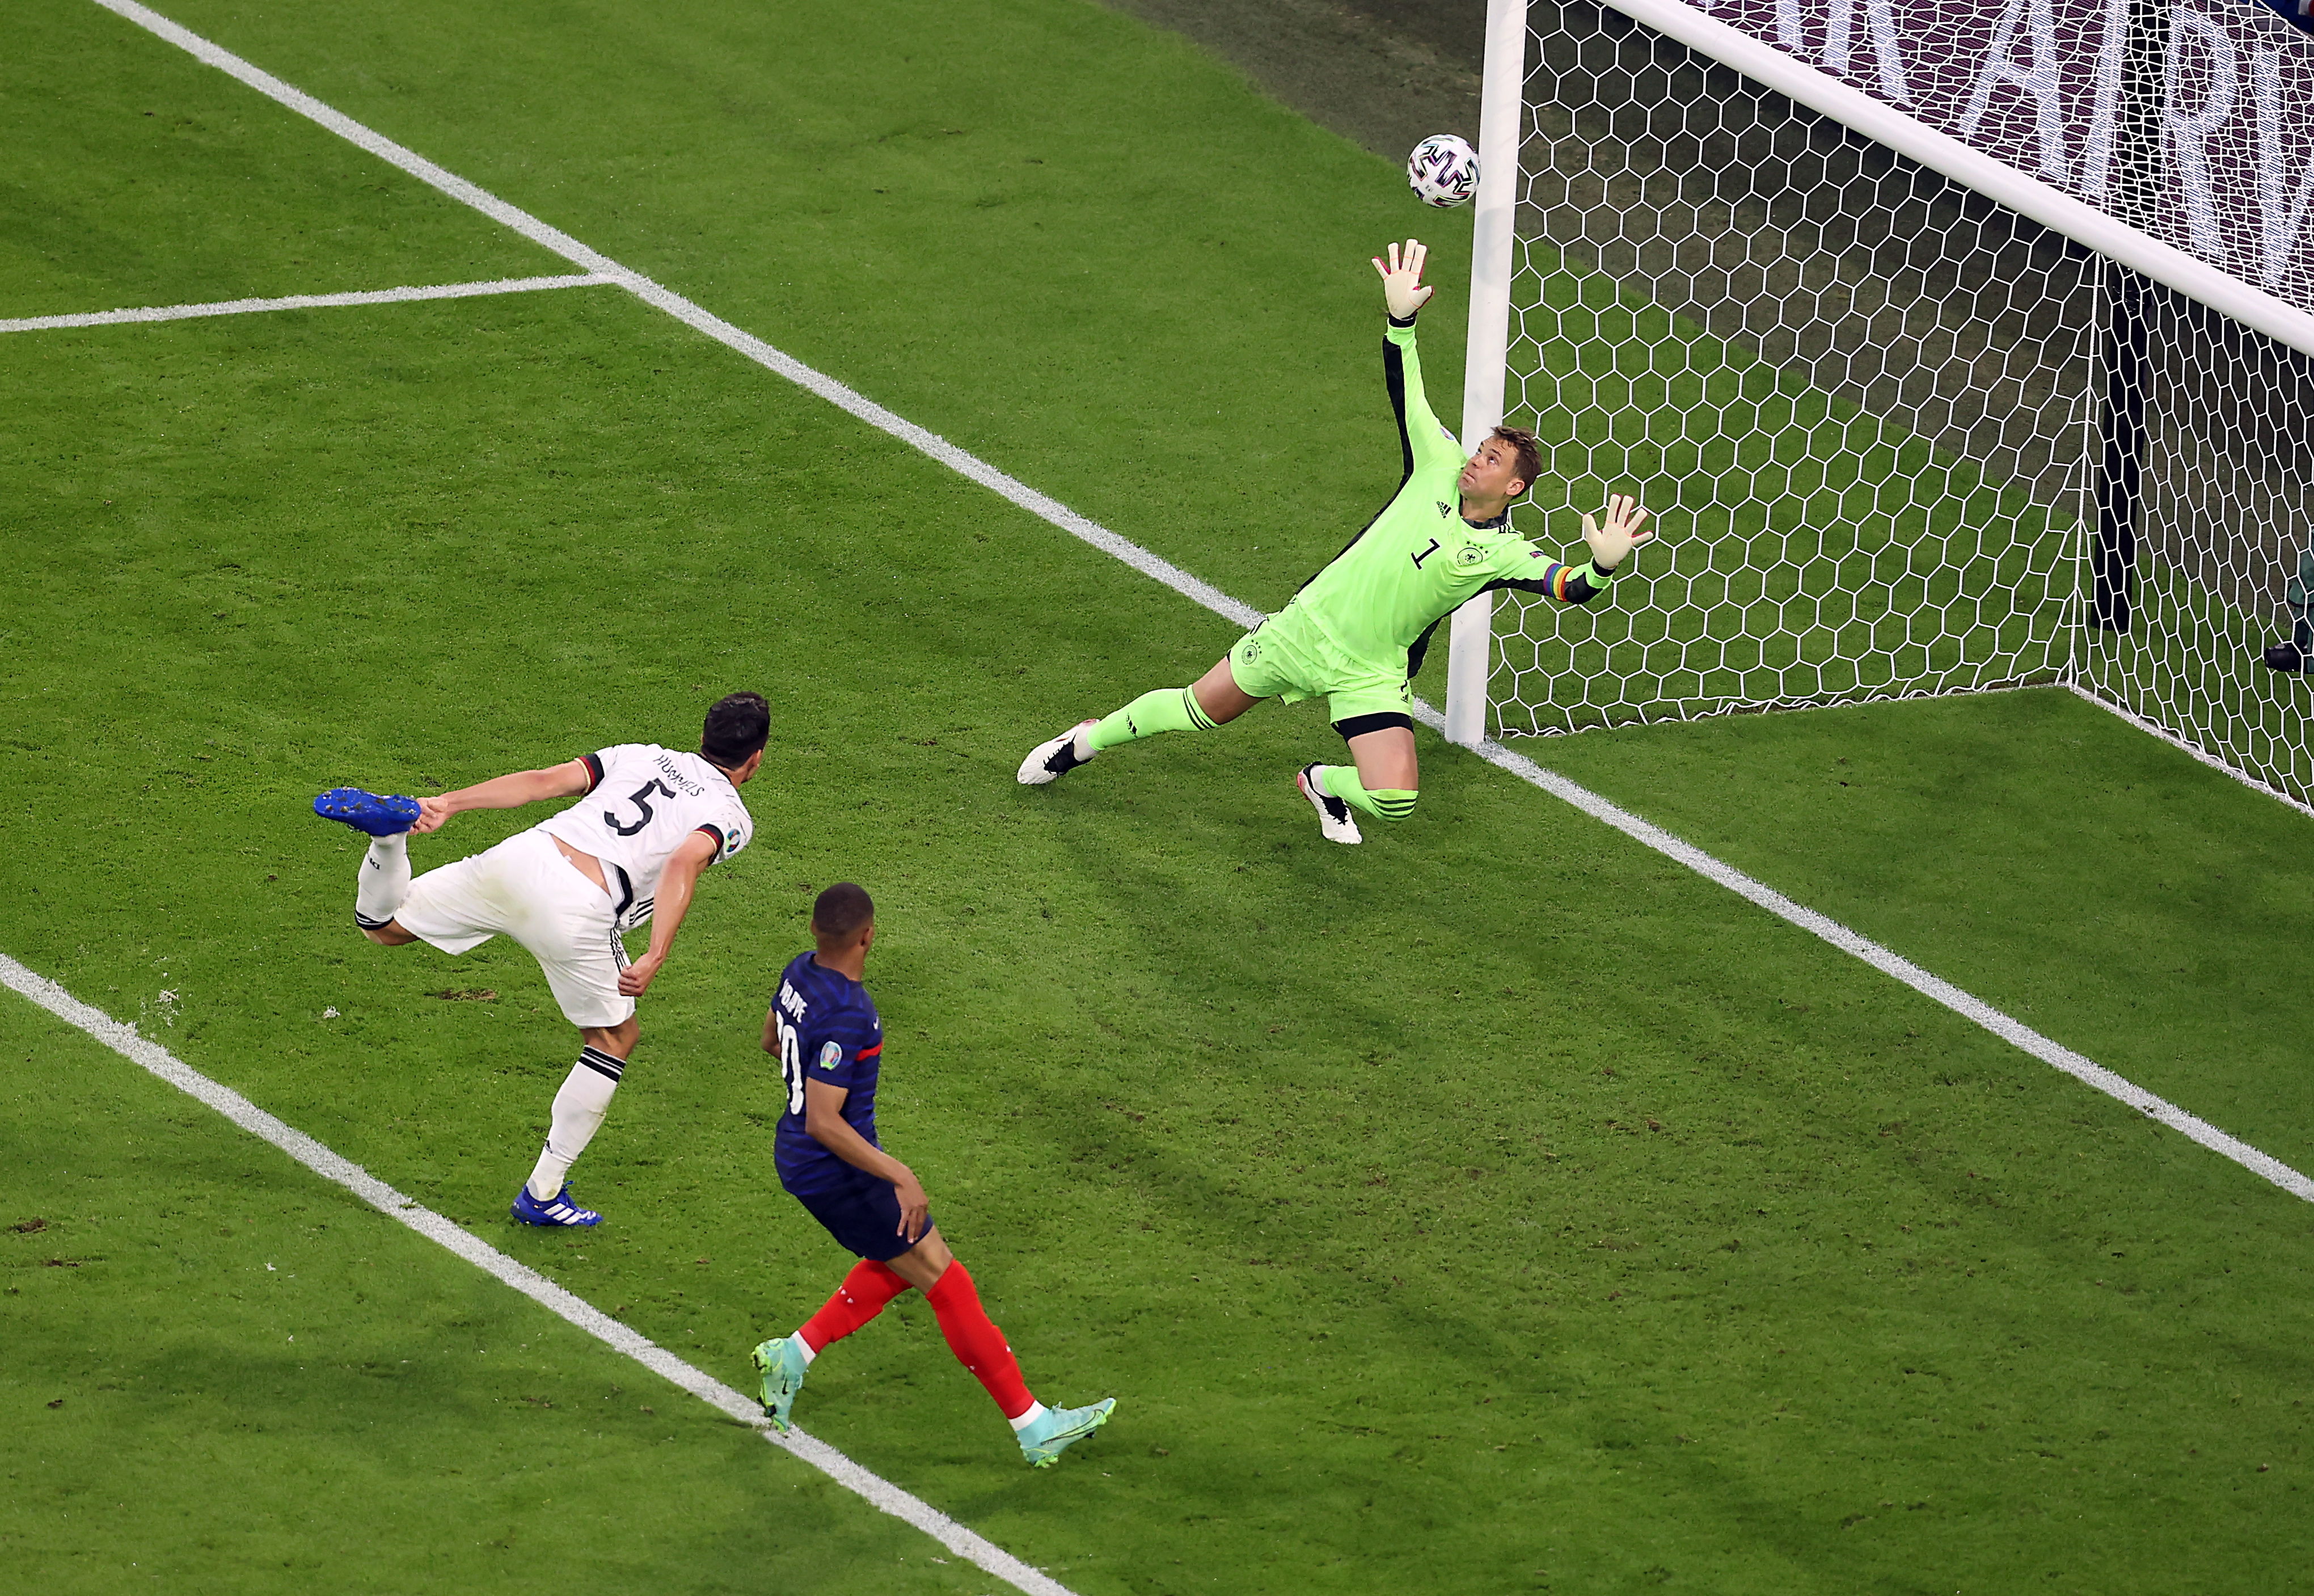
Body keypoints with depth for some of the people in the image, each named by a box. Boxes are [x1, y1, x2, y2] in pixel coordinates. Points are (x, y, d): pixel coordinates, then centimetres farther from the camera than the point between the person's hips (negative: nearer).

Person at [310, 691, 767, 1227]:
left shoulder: (641, 756, 26)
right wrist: (655, 958, -21)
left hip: (516, 860, 4)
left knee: (382, 926, 21)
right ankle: (543, 1192, 18)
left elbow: (544, 780, 14)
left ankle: (392, 829, -12)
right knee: (616, 1039, 19)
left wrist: (448, 803, 9)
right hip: (578, 909, -4)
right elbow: (683, 864, -12)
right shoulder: (731, 815, 10)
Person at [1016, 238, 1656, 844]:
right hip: (1308, 626, 1)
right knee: (1197, 710, 11)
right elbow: (1405, 394, -3)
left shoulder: (1505, 553, -10)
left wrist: (1602, 566, -44)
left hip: (1370, 675, -1)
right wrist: (1401, 318, -16)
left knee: (1394, 801, -17)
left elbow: (1568, 589, -23)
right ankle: (1090, 739, 38)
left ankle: (1325, 784, 20)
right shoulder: (1440, 468, -4)